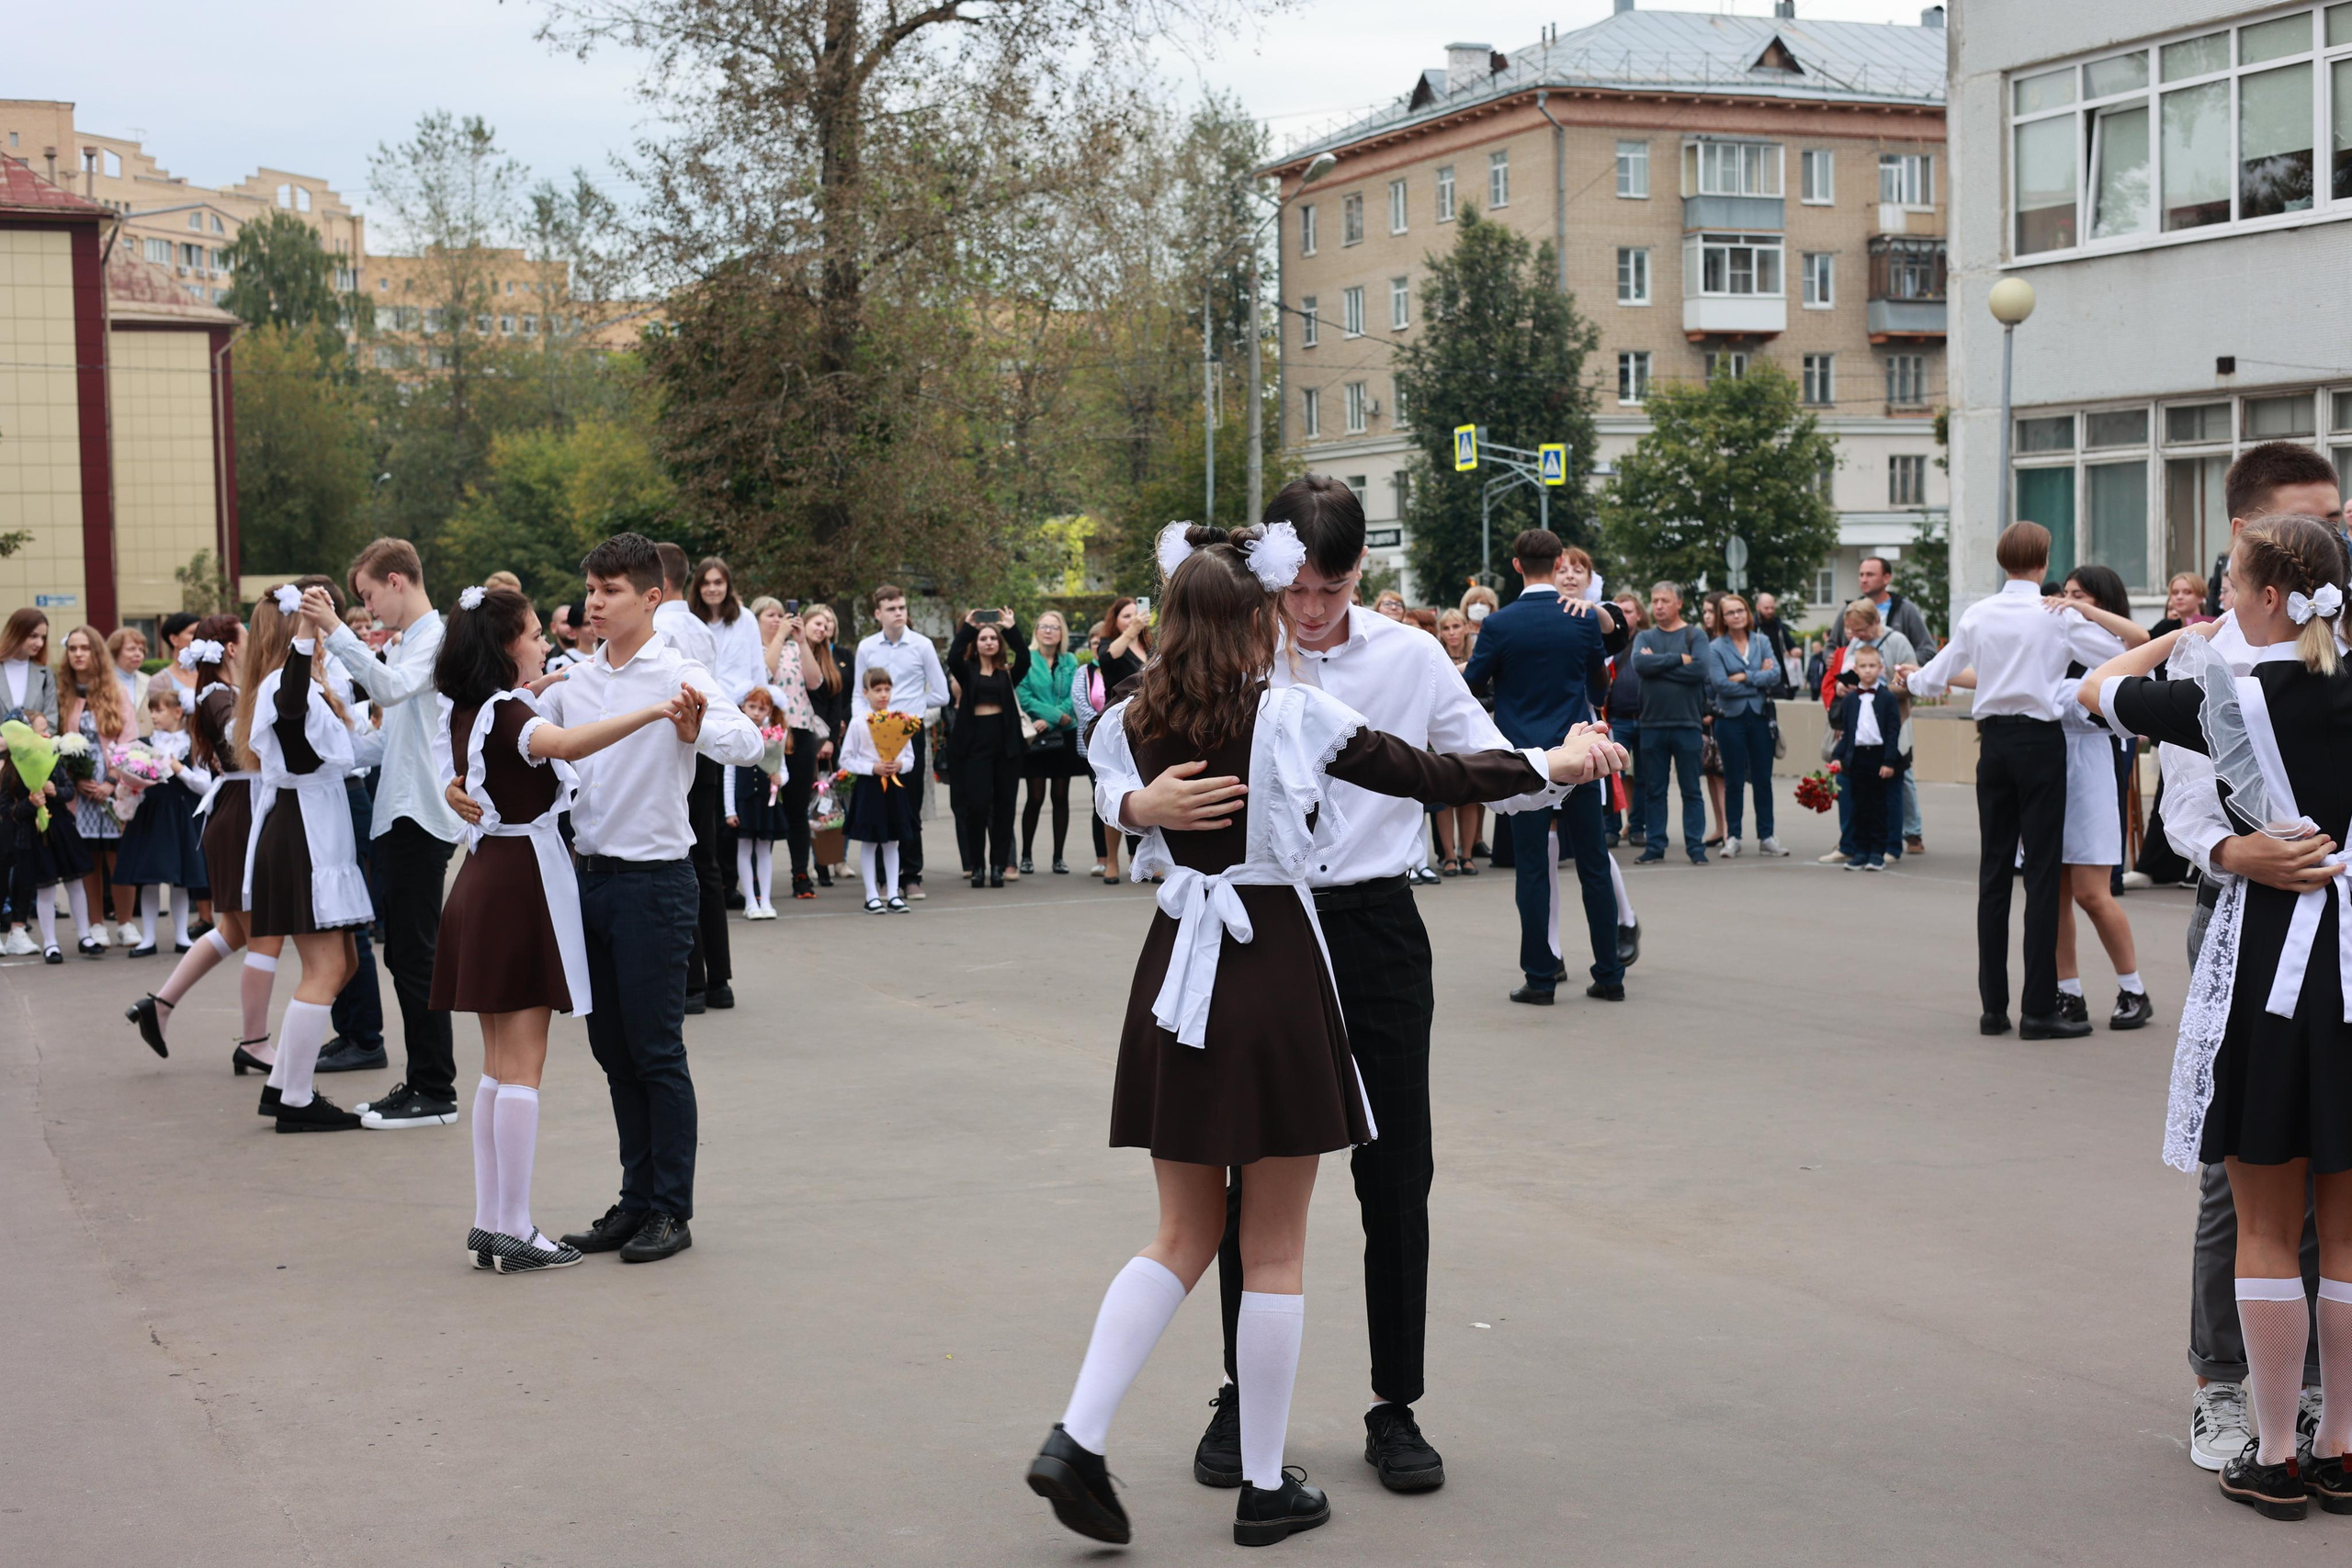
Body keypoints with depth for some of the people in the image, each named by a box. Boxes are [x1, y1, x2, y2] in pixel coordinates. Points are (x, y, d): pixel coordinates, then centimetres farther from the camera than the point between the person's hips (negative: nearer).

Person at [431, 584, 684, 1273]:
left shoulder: (466, 714, 11)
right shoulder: (509, 714, -16)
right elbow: (564, 744, -38)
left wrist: (532, 693, 36)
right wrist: (651, 713, -42)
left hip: (484, 880, 9)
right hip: (524, 885, -9)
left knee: (500, 1064, 12)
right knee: (522, 1066, -6)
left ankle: (488, 1223, 14)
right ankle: (514, 1231, -5)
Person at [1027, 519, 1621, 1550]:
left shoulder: (1135, 724, 1)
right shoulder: (1291, 716, -11)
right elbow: (1434, 778, -5)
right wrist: (1554, 766, 6)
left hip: (1176, 971, 5)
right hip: (1275, 973, -5)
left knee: (1185, 1235, 16)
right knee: (1274, 1250, 7)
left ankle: (1078, 1437, 2)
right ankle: (1264, 1488, 15)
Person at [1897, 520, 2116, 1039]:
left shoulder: (1976, 615, 4)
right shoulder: (2058, 616, -7)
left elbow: (1937, 675, 13)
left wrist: (1910, 679, 35)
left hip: (1993, 742, 4)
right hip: (2040, 742, -4)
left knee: (1994, 869, 9)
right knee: (2042, 870, -3)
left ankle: (1993, 1006, 11)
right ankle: (2038, 1009, -4)